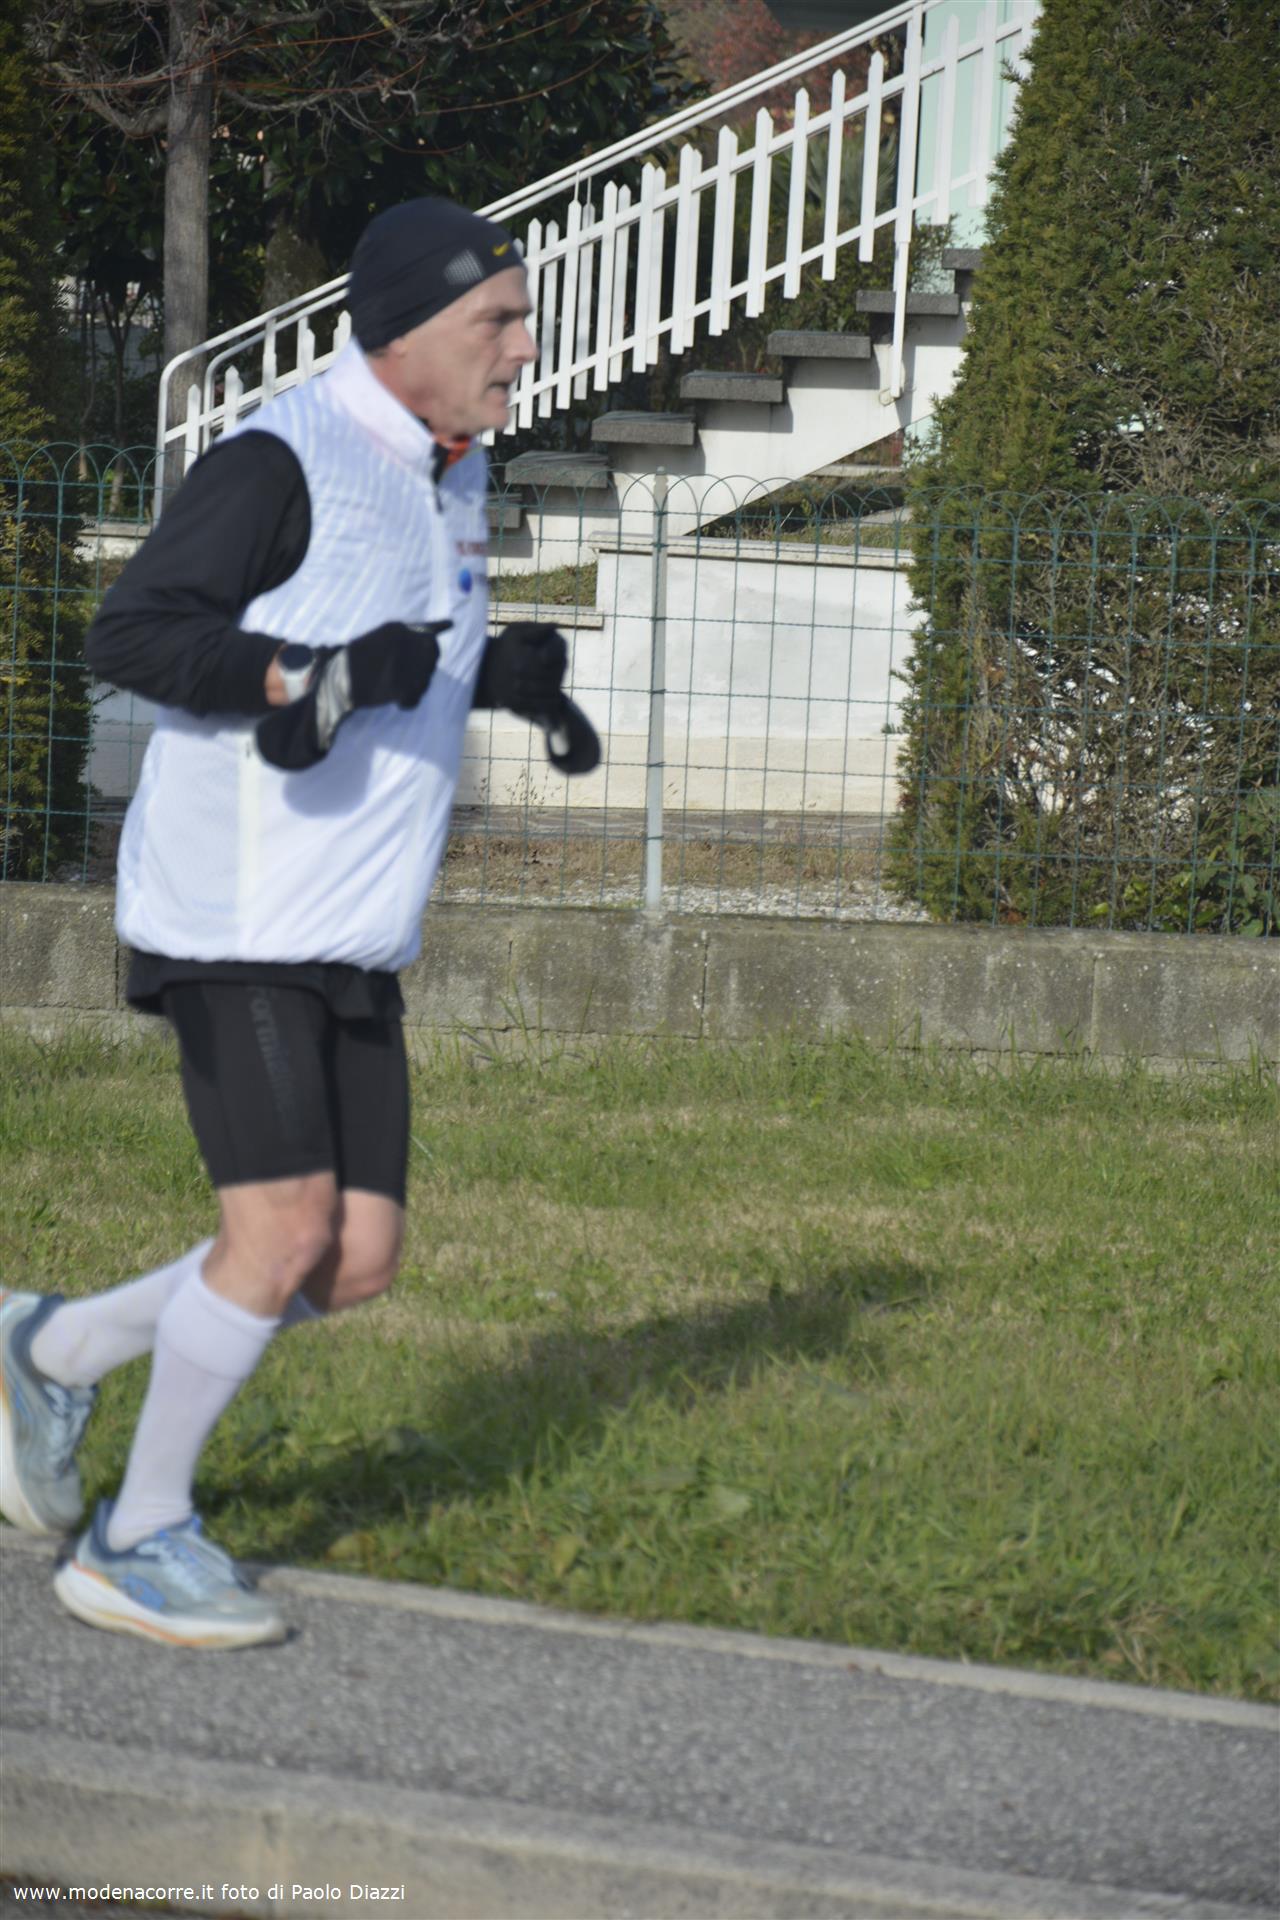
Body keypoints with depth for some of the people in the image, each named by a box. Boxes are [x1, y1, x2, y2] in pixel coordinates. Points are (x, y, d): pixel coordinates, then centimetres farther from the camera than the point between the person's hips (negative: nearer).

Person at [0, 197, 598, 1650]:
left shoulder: (450, 474, 15)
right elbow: (129, 634, -17)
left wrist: (512, 677, 11)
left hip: (353, 941, 9)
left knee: (356, 1263, 4)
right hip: (235, 916, -9)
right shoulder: (283, 460, -13)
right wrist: (309, 674, -27)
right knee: (283, 1235, -14)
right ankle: (139, 1543, 2)